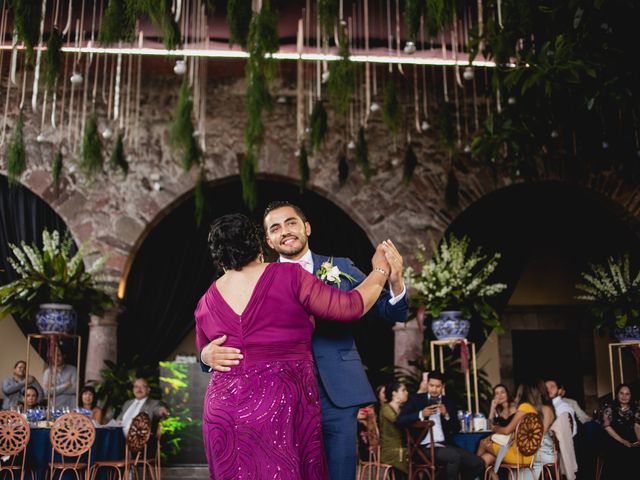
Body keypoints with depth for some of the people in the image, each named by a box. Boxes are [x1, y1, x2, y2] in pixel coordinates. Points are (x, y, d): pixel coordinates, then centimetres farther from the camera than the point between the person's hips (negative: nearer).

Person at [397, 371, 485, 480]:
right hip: (424, 447, -5)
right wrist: (421, 414, -17)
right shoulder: (416, 399, 5)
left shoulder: (448, 402, 14)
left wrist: (446, 415, -8)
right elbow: (400, 421, -4)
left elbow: (456, 429, 10)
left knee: (478, 463, -10)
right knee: (454, 456, -32)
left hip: (444, 445, 5)